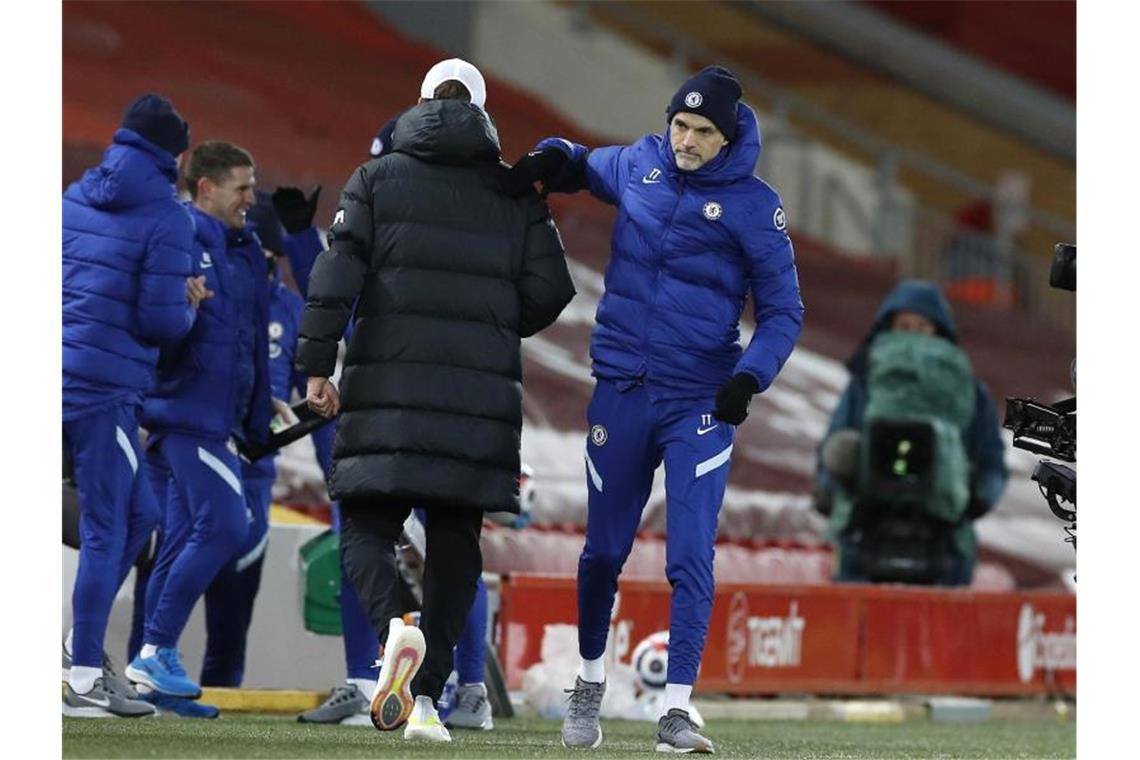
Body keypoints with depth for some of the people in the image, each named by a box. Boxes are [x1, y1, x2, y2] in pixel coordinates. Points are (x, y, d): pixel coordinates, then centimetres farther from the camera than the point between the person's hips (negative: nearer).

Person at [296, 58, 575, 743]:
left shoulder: (378, 178, 7)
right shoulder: (516, 193, 10)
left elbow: (337, 274, -4)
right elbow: (549, 291, 4)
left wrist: (316, 366, -3)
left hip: (389, 381, -1)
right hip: (481, 391, 1)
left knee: (367, 525, 5)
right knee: (456, 539, 8)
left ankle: (393, 624, -27)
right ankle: (427, 697, 0)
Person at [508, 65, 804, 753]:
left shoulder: (755, 205, -7)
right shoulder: (639, 166, 3)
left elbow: (783, 310, -4)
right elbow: (583, 168, 26)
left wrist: (750, 376, -20)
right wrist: (552, 159, 3)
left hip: (700, 404, -3)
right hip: (621, 391, 3)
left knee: (691, 556, -11)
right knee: (604, 550, 12)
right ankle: (590, 682, 32)